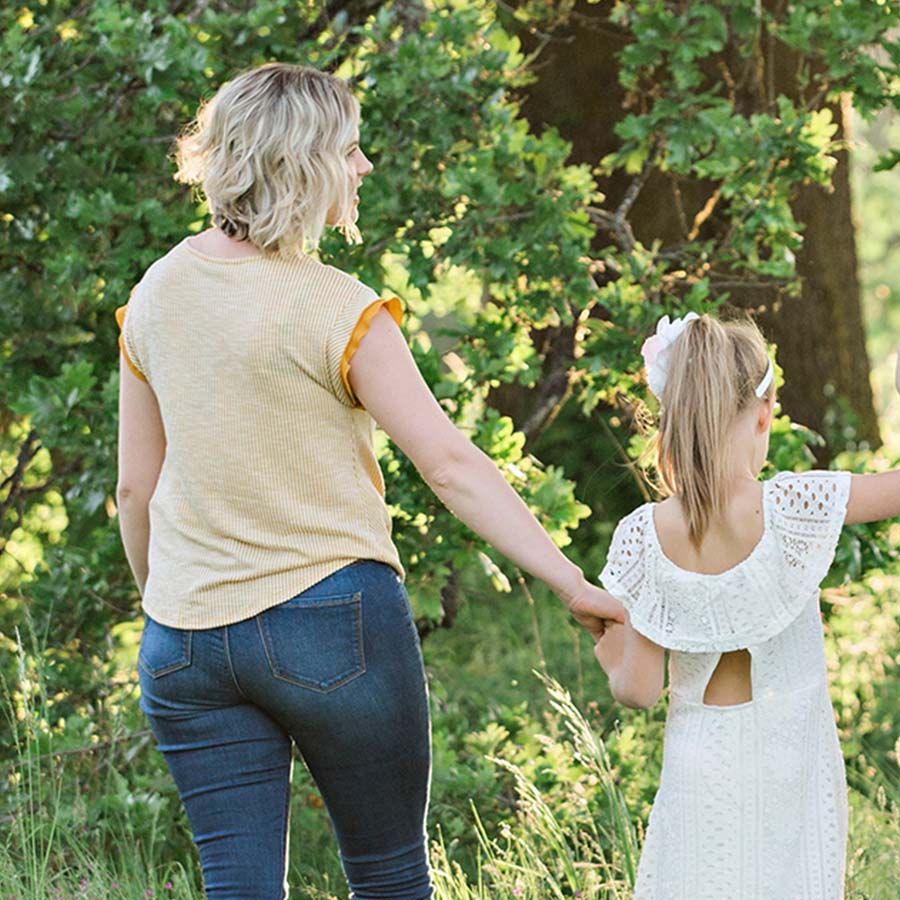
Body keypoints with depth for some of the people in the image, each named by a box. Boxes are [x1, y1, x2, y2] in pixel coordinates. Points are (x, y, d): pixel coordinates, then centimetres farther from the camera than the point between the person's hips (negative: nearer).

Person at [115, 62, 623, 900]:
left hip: (185, 637, 5)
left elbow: (135, 487, 9)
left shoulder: (157, 292, 3)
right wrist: (572, 583, -14)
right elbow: (451, 466, -16)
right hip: (333, 622, -5)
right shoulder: (337, 311, -13)